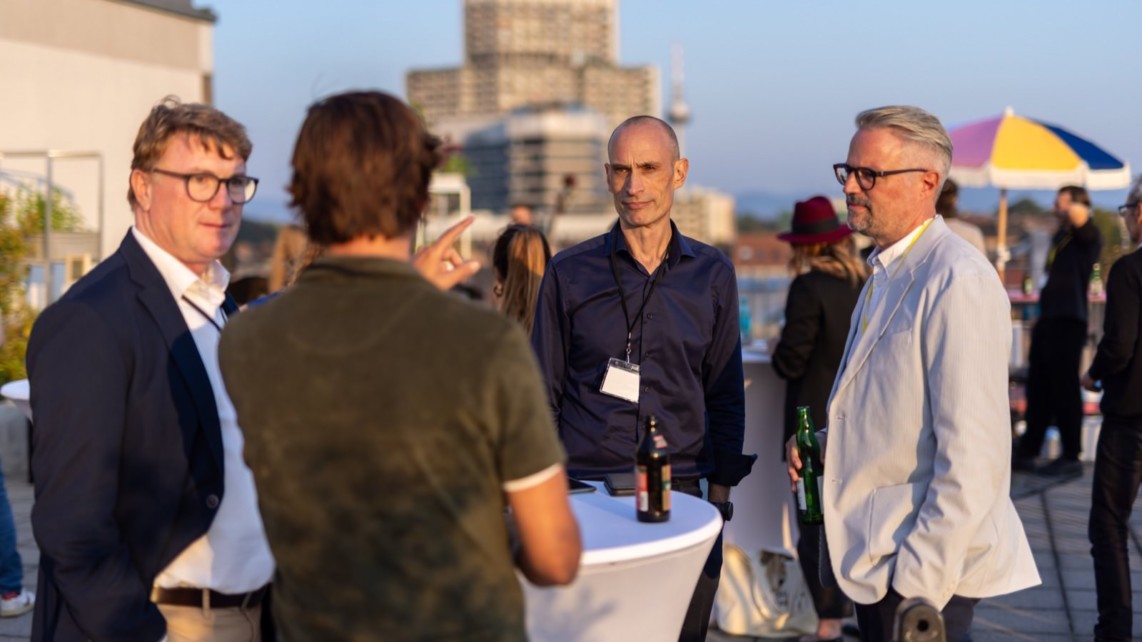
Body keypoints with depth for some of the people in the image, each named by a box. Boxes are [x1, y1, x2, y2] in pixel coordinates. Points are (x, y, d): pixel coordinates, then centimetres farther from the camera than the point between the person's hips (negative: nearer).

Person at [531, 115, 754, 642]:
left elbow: (726, 396, 10)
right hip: (585, 494, -1)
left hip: (681, 496, 1)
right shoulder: (569, 273, 2)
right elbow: (544, 395, 6)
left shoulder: (712, 274, 6)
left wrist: (721, 492, 5)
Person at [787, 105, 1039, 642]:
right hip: (875, 558, 9)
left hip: (925, 569, -9)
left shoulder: (960, 282, -18)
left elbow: (971, 457, -22)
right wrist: (825, 445, 6)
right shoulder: (886, 273, 13)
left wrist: (920, 580, -21)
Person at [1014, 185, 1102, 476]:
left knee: (1065, 389, -5)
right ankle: (1027, 453, 18)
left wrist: (1071, 211, -15)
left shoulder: (1087, 237, -7)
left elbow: (1078, 214, -31)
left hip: (1069, 321, -9)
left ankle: (1071, 457, 2)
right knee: (1038, 388, 11)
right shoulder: (1060, 237, 18)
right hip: (1048, 319, 9)